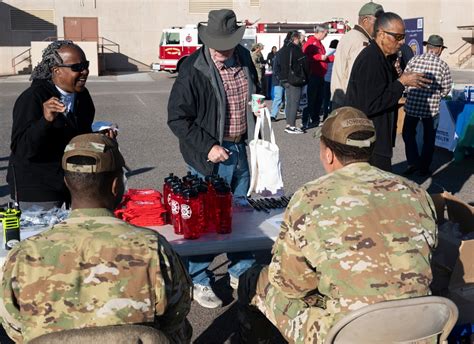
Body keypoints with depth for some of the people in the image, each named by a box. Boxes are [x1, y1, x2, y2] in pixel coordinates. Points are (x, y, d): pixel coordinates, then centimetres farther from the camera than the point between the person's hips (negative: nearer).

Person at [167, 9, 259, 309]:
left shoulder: (244, 58, 4)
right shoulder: (194, 69, -16)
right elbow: (177, 117, -14)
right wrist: (208, 147, -18)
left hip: (240, 149, 6)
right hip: (211, 155, -6)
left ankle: (241, 272, 35)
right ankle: (200, 282, 20)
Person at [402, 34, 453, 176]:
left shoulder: (414, 60, -6)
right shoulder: (443, 65, -7)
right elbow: (446, 89, -3)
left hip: (412, 105, 0)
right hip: (432, 108, 0)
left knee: (408, 134, 19)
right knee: (429, 139, 14)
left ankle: (413, 162, 10)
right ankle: (424, 168, 20)